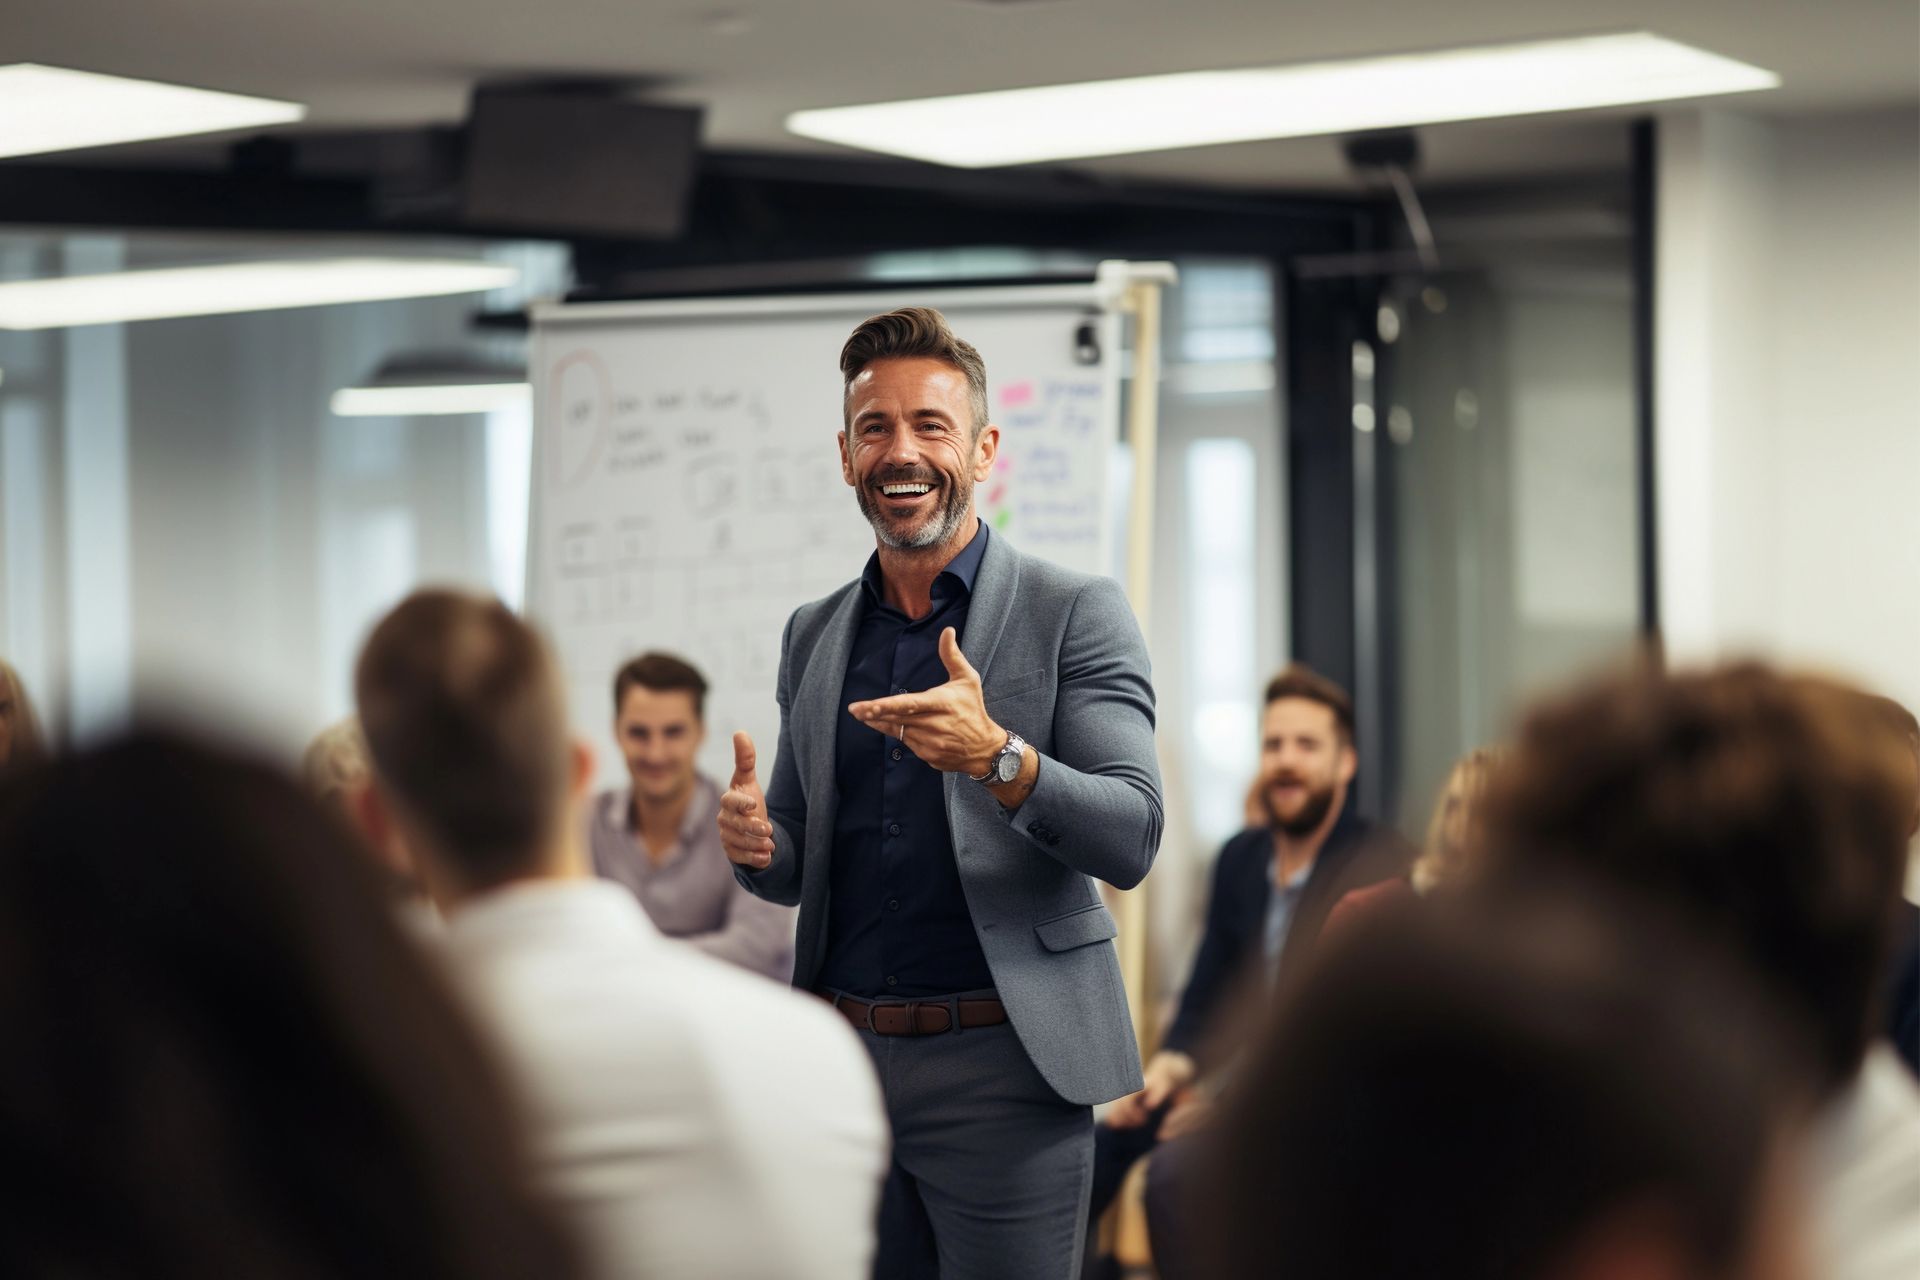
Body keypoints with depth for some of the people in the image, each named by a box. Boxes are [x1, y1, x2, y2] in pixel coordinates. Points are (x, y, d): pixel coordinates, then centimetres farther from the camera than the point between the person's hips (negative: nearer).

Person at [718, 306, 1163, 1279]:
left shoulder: (1075, 614, -2)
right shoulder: (813, 636, 13)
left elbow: (1130, 842, -10)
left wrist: (998, 756, -27)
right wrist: (757, 843, -4)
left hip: (1003, 1064, -4)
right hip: (843, 1055, 5)